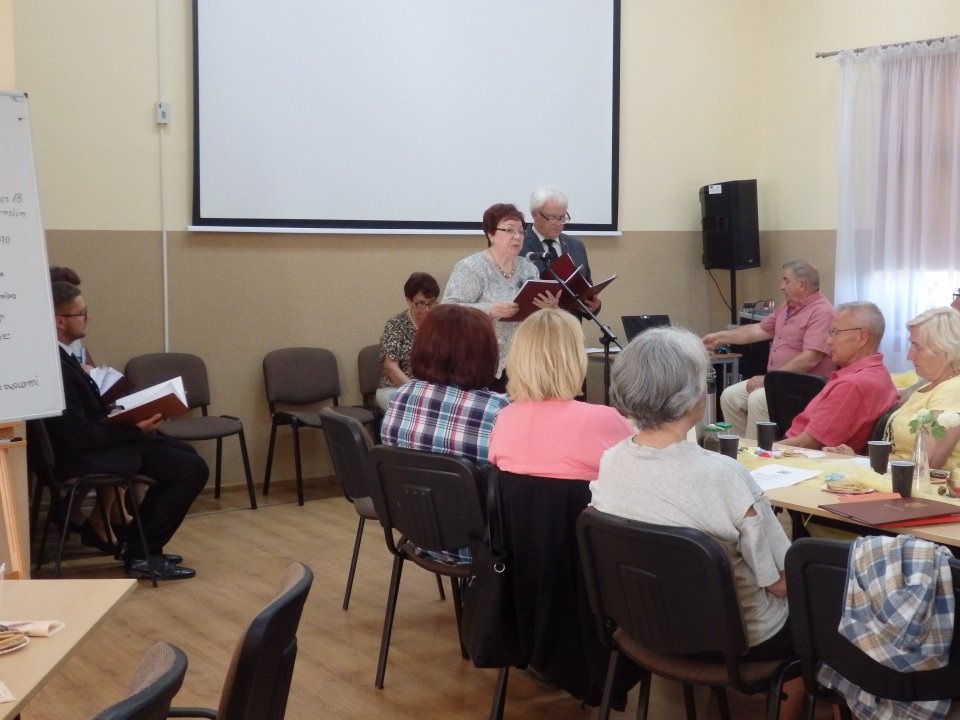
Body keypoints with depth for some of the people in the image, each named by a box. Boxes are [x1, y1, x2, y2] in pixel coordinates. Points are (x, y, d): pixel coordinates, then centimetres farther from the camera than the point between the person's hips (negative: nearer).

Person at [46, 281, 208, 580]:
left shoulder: (58, 355, 5)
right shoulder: (53, 365, -26)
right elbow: (79, 435, -25)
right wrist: (136, 429, -16)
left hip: (92, 441, 11)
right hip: (84, 455, -10)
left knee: (184, 452, 20)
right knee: (194, 468, -11)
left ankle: (139, 542, 21)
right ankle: (142, 556, -2)